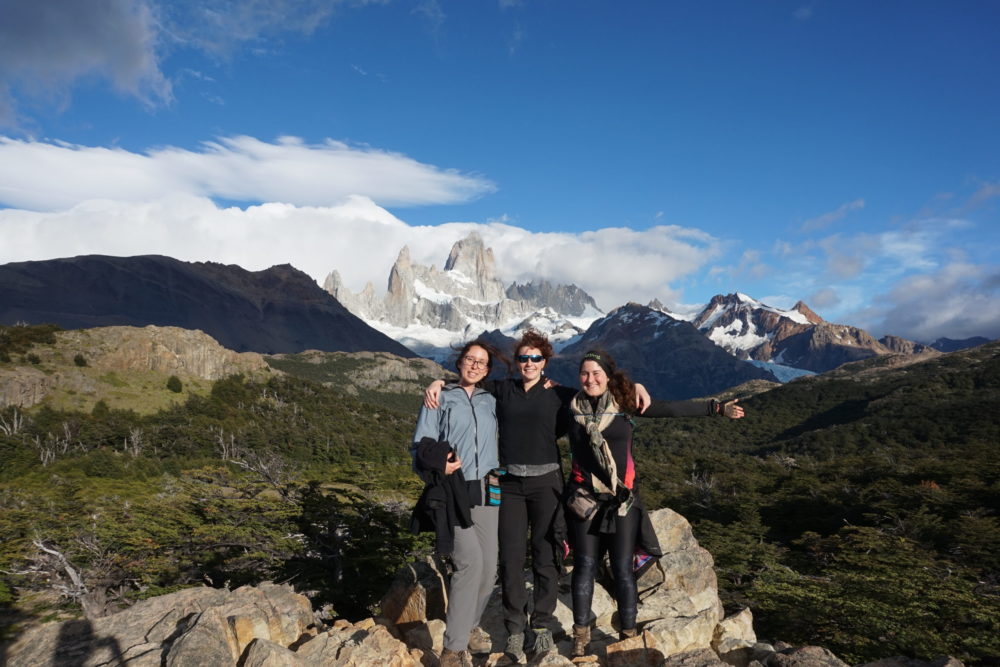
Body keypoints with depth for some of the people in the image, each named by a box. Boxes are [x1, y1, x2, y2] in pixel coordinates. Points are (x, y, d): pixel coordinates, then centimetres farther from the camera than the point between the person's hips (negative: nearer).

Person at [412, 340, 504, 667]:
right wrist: (438, 464, -20)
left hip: (486, 491, 5)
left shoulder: (491, 400, 14)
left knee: (489, 566, 5)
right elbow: (421, 446, -2)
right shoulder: (440, 398, 2)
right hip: (454, 492, -5)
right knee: (470, 561, -18)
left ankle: (469, 625, 31)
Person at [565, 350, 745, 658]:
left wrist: (716, 408, -3)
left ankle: (628, 634, 20)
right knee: (584, 566, 9)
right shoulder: (573, 406, -1)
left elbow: (671, 408, -3)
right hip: (584, 499, 1)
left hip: (622, 499, 0)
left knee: (623, 568, 5)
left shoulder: (624, 403, -3)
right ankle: (581, 634, 22)